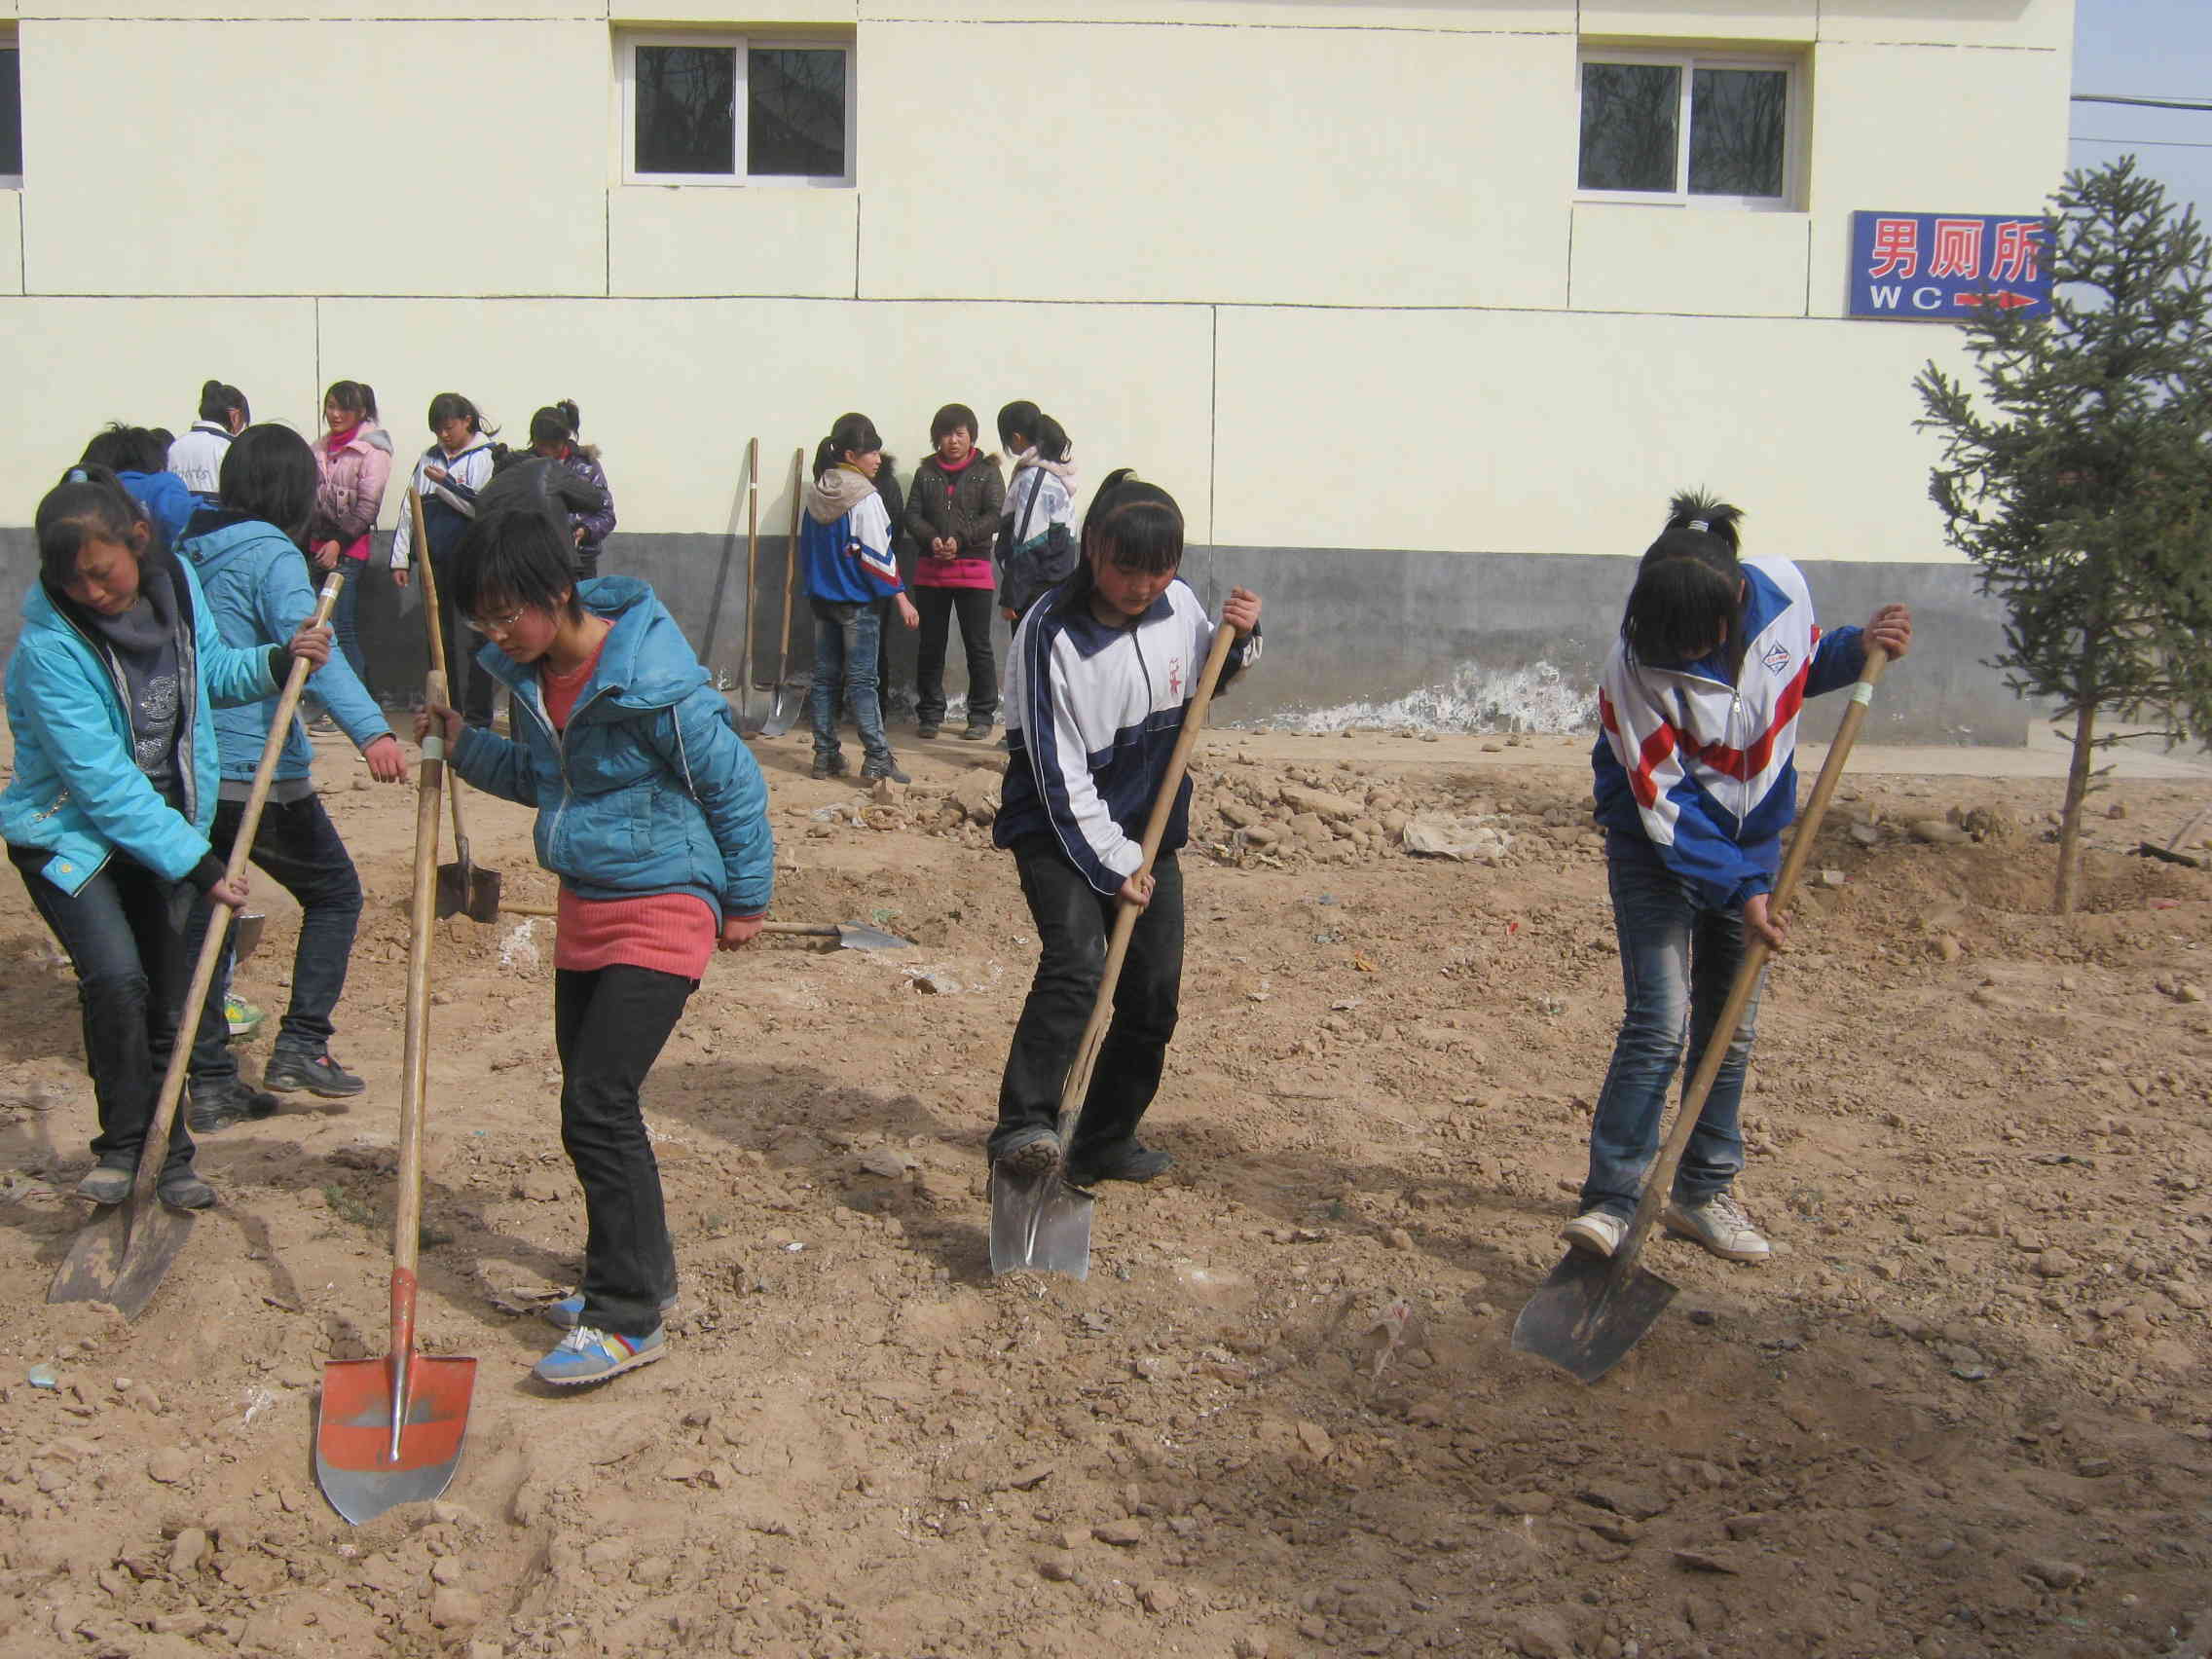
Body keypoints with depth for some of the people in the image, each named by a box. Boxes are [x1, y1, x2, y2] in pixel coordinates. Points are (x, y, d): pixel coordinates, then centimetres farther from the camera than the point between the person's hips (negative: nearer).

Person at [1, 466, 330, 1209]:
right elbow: (104, 781, -25)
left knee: (167, 997, 9)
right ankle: (122, 1146, -4)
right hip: (69, 834, -5)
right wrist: (194, 864, -25)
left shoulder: (176, 580, -9)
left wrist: (276, 662, -6)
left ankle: (168, 1156, 24)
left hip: (164, 825, 5)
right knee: (116, 978, -23)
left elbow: (208, 670, 13)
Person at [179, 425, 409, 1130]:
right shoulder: (272, 555, -12)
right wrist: (370, 730, -40)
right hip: (260, 774, -6)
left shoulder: (185, 551, 9)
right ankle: (301, 1045, 5)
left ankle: (211, 1084, 15)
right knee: (334, 892, 12)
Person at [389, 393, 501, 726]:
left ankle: (477, 719, 3)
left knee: (472, 642, -3)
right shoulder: (429, 459, 14)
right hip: (434, 562, 6)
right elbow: (409, 509, 15)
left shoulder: (488, 457, -4)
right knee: (440, 640, 10)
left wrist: (445, 484, -13)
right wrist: (400, 558, 11)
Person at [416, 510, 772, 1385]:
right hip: (584, 910, 9)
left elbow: (733, 784, -12)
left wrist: (746, 900, -3)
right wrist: (462, 744, 2)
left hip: (661, 911, -9)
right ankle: (638, 1272, 33)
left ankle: (629, 1321, -2)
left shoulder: (652, 681, -22)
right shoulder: (531, 674, 2)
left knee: (596, 1107, -12)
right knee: (594, 1101, 16)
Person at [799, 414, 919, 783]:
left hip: (822, 597, 7)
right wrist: (900, 597, -11)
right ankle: (877, 759, -7)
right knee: (862, 680, -6)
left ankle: (826, 756, 14)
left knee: (825, 677, 11)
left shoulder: (816, 495, 7)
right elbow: (877, 555, -16)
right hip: (857, 601, -7)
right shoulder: (864, 498, -15)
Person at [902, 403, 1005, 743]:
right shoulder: (926, 471, 11)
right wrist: (931, 540, -14)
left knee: (978, 645, 1)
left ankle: (982, 716, 10)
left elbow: (995, 517, -7)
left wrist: (961, 540, -18)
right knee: (930, 646, 8)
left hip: (974, 570, -3)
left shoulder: (987, 471, 2)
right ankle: (929, 714, 18)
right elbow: (912, 514, 5)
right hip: (930, 571, 3)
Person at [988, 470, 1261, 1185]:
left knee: (1154, 993, 4)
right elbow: (1060, 773, -19)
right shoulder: (1051, 634, -20)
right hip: (1060, 830, -5)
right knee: (1075, 961, -28)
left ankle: (1106, 1140, 20)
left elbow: (1208, 679, 19)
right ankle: (1023, 1126, -30)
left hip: (1149, 829, 6)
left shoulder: (1179, 604, -4)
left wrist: (1240, 639, -3)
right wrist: (1113, 862, -18)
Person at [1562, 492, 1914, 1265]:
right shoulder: (1636, 664, -27)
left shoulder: (1783, 589, -14)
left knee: (1731, 1025, 10)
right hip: (1659, 844, -5)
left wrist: (1859, 648, -11)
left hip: (1753, 836, 5)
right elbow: (1664, 799, -23)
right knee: (1659, 1021, -14)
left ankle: (1704, 1193, 22)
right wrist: (1737, 888, -25)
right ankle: (1609, 1202, -9)